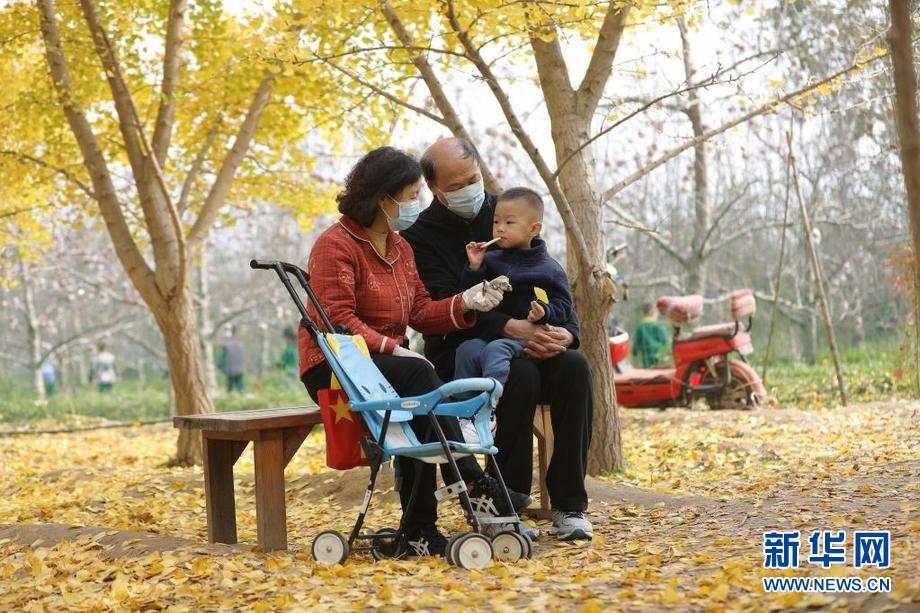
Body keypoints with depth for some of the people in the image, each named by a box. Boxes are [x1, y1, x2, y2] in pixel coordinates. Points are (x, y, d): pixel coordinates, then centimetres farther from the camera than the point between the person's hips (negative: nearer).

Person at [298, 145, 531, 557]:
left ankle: (421, 529, -33)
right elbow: (338, 321, -17)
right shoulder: (335, 245, -9)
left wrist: (465, 303, -5)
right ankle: (470, 482, -35)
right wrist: (391, 348, -26)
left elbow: (419, 313, 11)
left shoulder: (400, 248, 17)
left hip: (386, 364, 7)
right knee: (418, 375, -33)